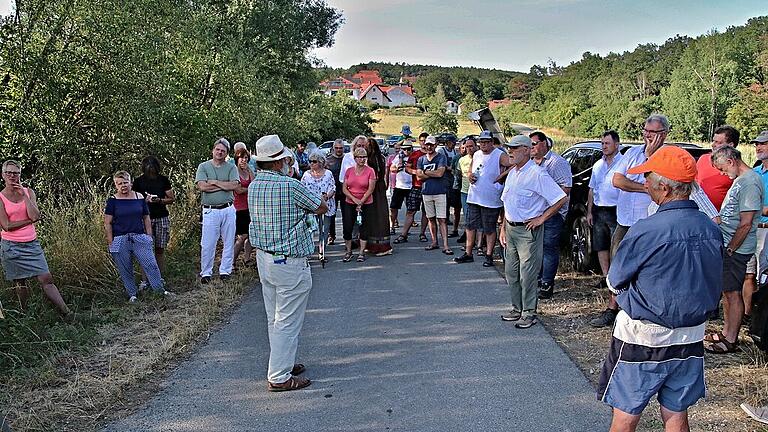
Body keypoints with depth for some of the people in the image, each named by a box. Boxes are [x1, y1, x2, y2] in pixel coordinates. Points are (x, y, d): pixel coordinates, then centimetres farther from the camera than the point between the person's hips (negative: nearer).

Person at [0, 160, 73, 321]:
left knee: (46, 279, -5)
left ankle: (66, 313, -7)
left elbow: (36, 216, -10)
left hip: (32, 244, 2)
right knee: (20, 283, 7)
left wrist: (23, 195, -11)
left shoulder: (29, 192, 5)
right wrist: (30, 220, -9)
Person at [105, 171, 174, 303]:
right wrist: (110, 242, -5)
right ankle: (132, 294, 17)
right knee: (125, 270, 5)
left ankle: (161, 289, 5)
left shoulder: (140, 197, 6)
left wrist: (149, 236, 8)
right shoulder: (113, 201, 0)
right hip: (120, 241, -1)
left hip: (140, 237, 1)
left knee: (151, 264, -4)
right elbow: (107, 223, 0)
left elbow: (146, 219, 13)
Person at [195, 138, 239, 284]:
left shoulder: (231, 167, 7)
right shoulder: (203, 166, 4)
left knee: (229, 242, 7)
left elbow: (235, 185, -10)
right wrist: (225, 185, -8)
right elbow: (202, 186, -11)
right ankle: (206, 273, 13)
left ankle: (225, 271, 18)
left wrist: (214, 182, -10)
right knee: (207, 244, 1)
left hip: (228, 210, 2)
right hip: (210, 210, -2)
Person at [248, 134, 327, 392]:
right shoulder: (290, 186, -19)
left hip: (263, 258, 9)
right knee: (288, 321, 0)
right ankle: (279, 377, 5)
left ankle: (283, 362, 31)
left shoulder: (253, 186, 4)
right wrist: (308, 204, 13)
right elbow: (321, 208, -5)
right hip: (289, 262, -8)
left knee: (274, 319, 18)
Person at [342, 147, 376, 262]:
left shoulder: (370, 171, -4)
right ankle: (348, 251, 14)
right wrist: (354, 199, -11)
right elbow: (344, 189, 3)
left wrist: (361, 202, -12)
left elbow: (370, 189, -8)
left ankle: (362, 252, 12)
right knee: (347, 228, 0)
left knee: (363, 228, 3)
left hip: (366, 204, -2)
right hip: (350, 203, 3)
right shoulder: (349, 171, 5)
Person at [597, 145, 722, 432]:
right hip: (691, 339, 6)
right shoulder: (711, 229, -3)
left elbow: (614, 282, -9)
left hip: (642, 339, -6)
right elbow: (712, 285, 11)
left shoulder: (645, 231, -22)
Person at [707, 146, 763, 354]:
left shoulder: (749, 182, -19)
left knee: (733, 293, -1)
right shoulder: (740, 179, 13)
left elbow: (745, 224, -21)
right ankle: (727, 332, 27)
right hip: (728, 245, 10)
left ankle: (731, 341, 7)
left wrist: (730, 250, -17)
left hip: (736, 249, -10)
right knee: (727, 291, 16)